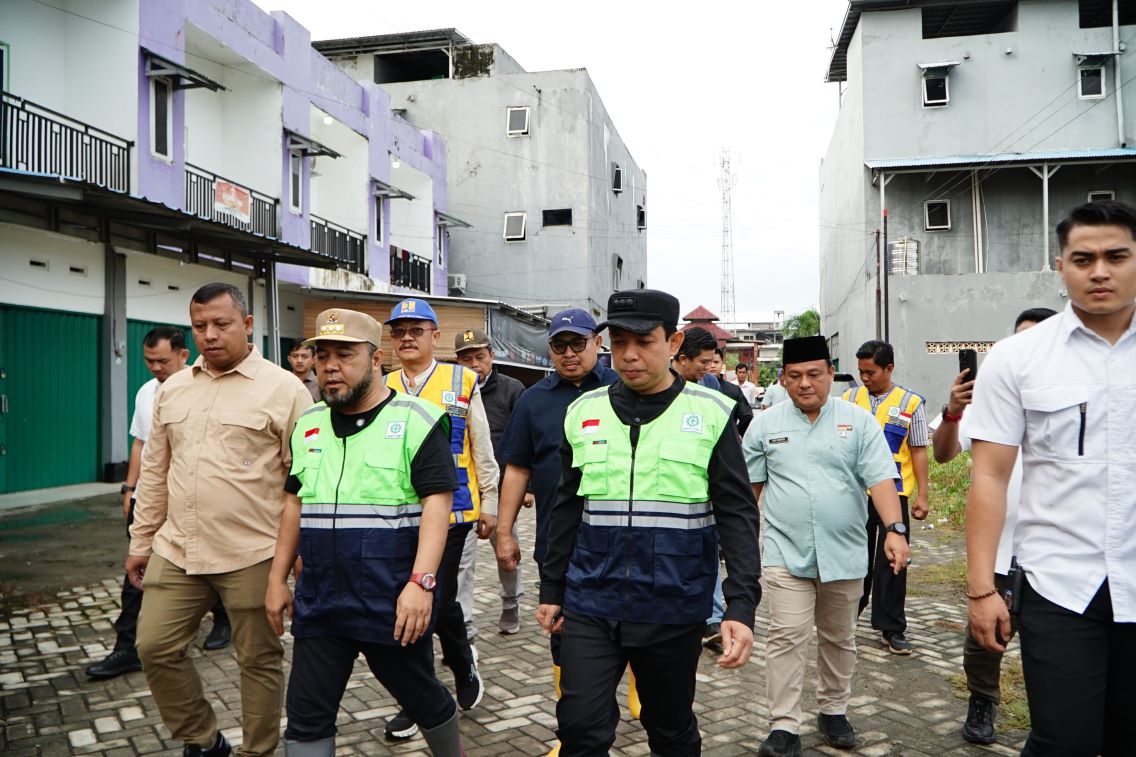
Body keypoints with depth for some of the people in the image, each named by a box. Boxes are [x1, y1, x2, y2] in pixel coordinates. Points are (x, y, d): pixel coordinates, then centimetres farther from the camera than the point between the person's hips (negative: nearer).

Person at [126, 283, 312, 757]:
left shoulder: (284, 389, -8)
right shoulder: (172, 390, 10)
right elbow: (154, 473, 16)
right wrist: (140, 542, 15)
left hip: (251, 555, -5)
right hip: (176, 551, 6)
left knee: (258, 660, 7)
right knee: (155, 648, 10)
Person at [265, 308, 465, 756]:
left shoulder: (416, 422, -10)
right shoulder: (307, 426, 9)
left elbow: (437, 503, -15)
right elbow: (295, 504, 16)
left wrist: (421, 583, -23)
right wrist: (277, 578, 14)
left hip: (393, 604, -5)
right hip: (318, 603, 5)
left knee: (422, 696, 14)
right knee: (306, 717, 10)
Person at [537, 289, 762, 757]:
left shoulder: (711, 414, -6)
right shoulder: (583, 412, 3)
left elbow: (737, 514, -7)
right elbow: (567, 510, 10)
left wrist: (741, 607, -15)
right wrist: (551, 590, 12)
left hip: (673, 607, -2)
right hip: (591, 602, 2)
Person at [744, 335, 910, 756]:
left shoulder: (859, 421, 0)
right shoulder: (765, 424, 3)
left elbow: (881, 479, -7)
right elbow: (748, 487, 8)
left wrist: (894, 529, -20)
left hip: (844, 553, 1)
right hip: (786, 552, -1)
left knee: (839, 639, 14)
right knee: (786, 638, -5)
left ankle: (833, 712, 32)